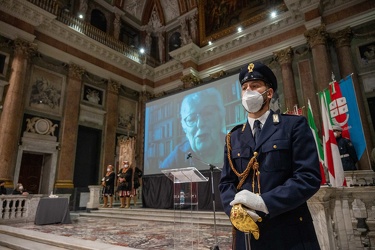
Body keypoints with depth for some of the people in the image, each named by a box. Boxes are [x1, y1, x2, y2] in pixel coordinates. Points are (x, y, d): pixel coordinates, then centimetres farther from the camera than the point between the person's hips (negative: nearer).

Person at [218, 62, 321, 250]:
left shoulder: (294, 125, -1)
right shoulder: (233, 137, 9)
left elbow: (310, 176, -11)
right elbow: (226, 182, 7)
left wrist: (263, 202, -19)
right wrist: (234, 209, -14)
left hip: (290, 234, -3)